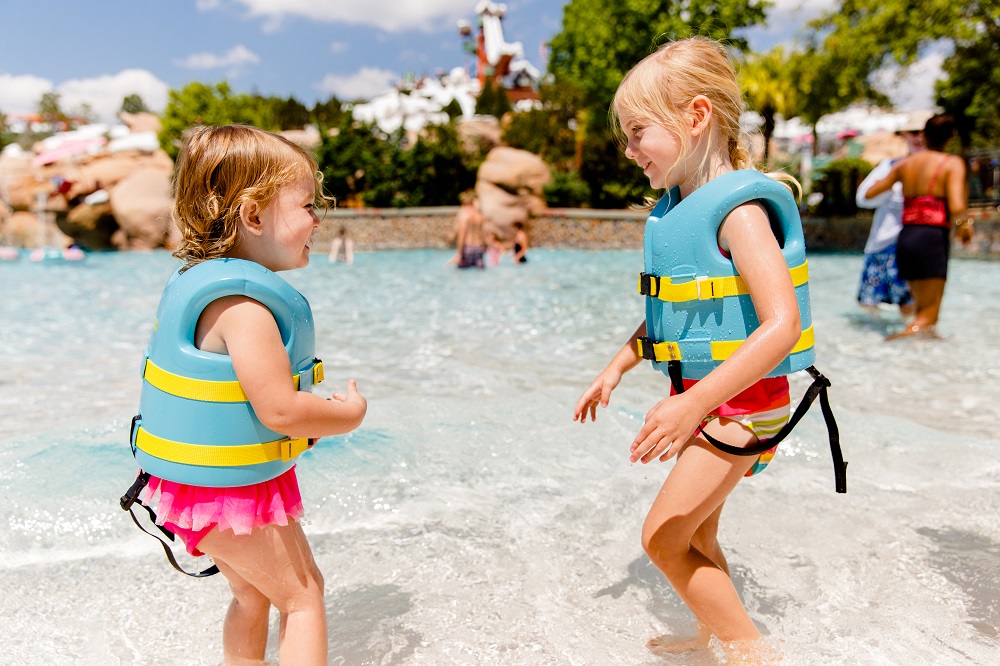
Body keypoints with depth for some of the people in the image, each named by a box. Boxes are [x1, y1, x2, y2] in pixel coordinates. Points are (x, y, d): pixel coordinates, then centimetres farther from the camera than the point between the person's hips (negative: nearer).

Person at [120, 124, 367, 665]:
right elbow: (281, 411, -29)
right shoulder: (244, 304, -27)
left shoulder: (197, 281, 5)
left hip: (196, 479, 10)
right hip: (233, 490, -9)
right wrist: (349, 414, -13)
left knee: (252, 595, 26)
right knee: (303, 595, 6)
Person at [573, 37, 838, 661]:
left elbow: (782, 325, -30)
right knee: (696, 534, 20)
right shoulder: (675, 210, 7)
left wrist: (692, 405, -34)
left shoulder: (740, 210, -21)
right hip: (703, 398, 9)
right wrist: (615, 369, 15)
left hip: (740, 401, -9)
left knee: (663, 536, -5)